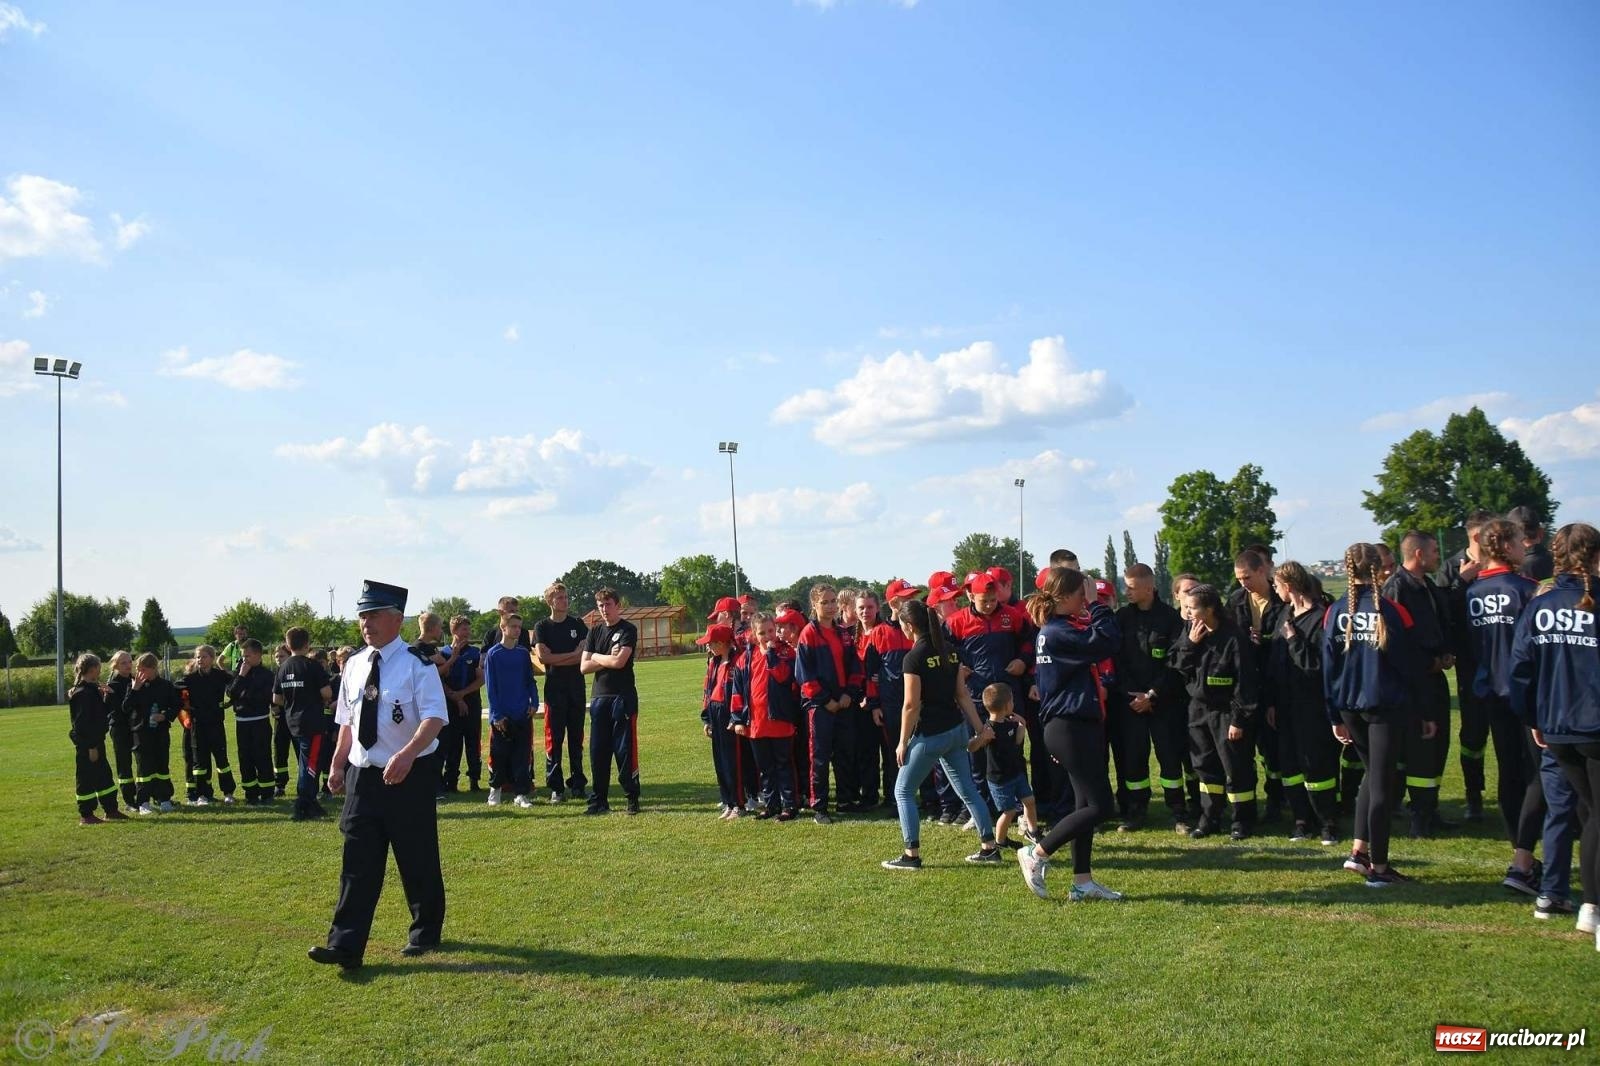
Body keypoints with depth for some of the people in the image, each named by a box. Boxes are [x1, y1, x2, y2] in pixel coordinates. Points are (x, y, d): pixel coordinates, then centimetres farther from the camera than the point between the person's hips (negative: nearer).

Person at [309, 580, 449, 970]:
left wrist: (407, 754, -35)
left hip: (410, 775, -5)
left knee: (417, 859, 8)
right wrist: (338, 763, 12)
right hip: (363, 775, 5)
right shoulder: (354, 665, 8)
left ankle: (425, 933, 27)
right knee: (357, 861, 2)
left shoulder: (417, 663, -12)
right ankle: (345, 945, 4)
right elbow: (347, 720, 17)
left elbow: (434, 717, -21)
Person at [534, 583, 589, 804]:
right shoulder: (542, 626, 4)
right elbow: (543, 657, -9)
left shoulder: (578, 624, 9)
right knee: (554, 738, -3)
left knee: (576, 737, 7)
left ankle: (578, 784, 13)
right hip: (554, 688, -2)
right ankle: (556, 787, 1)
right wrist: (572, 655, -6)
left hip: (576, 687, 2)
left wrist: (555, 659, -9)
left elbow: (583, 656, -3)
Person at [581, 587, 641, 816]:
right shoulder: (595, 632, 14)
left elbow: (619, 662, -16)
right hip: (599, 696, 5)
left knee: (625, 750, -3)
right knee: (598, 751, 6)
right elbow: (584, 667, 6)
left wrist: (596, 657, 0)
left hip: (623, 696, -5)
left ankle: (632, 799, 6)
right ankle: (599, 801, 14)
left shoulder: (628, 630, -3)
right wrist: (608, 660, -7)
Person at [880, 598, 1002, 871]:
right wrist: (980, 727, 11)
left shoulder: (914, 657, -15)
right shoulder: (950, 651, 6)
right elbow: (962, 694, 8)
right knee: (967, 789, 15)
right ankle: (990, 848, 17)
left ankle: (912, 855, 4)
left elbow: (911, 705, -15)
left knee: (903, 791, 6)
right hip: (956, 729, 7)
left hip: (930, 734, -7)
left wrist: (903, 742, -7)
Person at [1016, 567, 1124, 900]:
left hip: (1080, 725, 11)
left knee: (1087, 803, 14)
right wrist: (1096, 605, -15)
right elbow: (1108, 642, -23)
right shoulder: (1058, 632, -17)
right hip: (1070, 727, -11)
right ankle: (1036, 854, 2)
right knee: (1099, 805, -8)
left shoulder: (1061, 628, 15)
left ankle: (1083, 881, 20)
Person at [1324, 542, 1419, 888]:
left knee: (1373, 773, 21)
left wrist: (1335, 717, 9)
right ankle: (1378, 867, 9)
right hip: (1386, 705, -4)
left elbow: (1328, 667, 2)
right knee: (1381, 782, 3)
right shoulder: (1392, 611, -11)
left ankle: (1359, 850, 17)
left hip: (1348, 705, 4)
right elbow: (1410, 663, -6)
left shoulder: (1336, 613, -1)